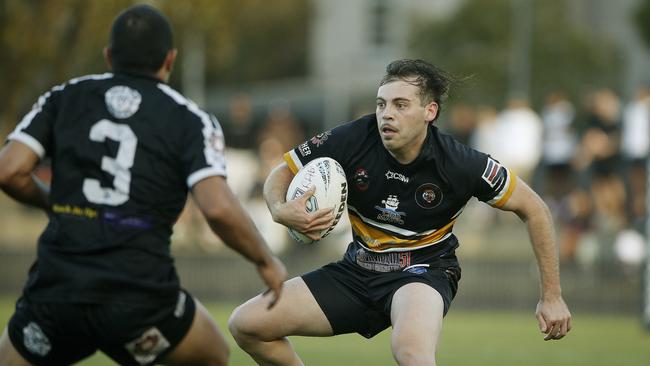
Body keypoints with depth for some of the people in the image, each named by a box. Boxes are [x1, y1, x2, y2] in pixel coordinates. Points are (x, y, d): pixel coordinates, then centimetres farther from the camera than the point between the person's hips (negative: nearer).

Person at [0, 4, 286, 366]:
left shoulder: (65, 97, 11)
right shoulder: (190, 120, 4)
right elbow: (219, 209, -11)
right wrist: (267, 261, 6)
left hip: (54, 290, 1)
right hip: (140, 296, -1)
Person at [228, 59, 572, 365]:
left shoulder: (459, 163, -20)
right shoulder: (353, 139, -15)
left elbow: (532, 207, -8)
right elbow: (282, 173, 0)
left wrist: (551, 296, -7)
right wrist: (280, 211, -24)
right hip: (358, 268, 5)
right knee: (246, 324, -5)